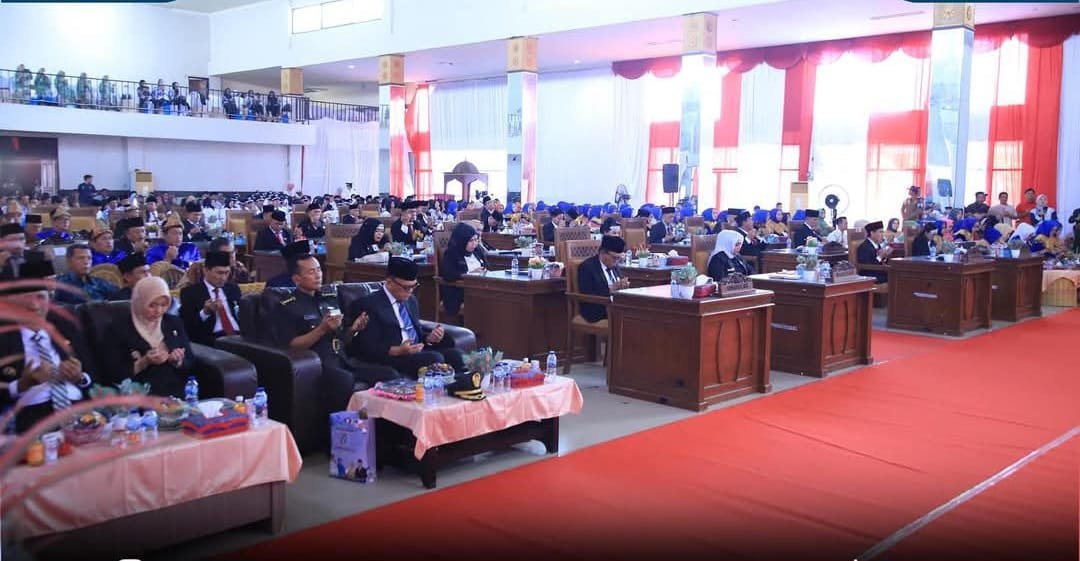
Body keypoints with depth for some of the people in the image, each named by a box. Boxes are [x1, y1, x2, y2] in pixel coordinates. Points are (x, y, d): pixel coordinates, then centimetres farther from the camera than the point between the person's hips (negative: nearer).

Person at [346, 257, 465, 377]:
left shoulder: (411, 300, 20)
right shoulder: (369, 305, -4)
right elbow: (368, 347, -9)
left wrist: (429, 338, 2)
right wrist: (398, 351, -24)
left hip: (419, 352, 7)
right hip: (391, 357, -7)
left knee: (454, 353, -20)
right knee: (434, 358, -31)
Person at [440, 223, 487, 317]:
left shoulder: (478, 250, 17)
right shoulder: (451, 253, -2)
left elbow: (487, 268, 23)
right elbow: (447, 275, -15)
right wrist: (469, 274, -16)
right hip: (458, 291, -6)